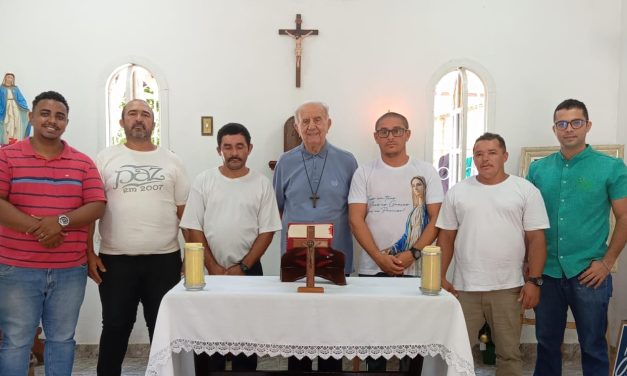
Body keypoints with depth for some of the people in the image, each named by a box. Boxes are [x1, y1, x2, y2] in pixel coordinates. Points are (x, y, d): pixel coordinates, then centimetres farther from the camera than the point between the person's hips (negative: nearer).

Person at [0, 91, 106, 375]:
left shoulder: (83, 163, 7)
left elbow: (97, 206, -1)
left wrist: (61, 221, -18)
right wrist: (36, 228, -20)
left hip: (71, 271, 2)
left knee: (62, 339, 13)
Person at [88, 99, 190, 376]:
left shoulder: (172, 162, 7)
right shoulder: (105, 159, 3)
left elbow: (185, 212, 6)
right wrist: (88, 253, -4)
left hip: (165, 259, 1)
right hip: (115, 260, -1)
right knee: (115, 328, 11)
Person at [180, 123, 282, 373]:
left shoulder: (262, 184, -1)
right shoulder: (204, 181, -1)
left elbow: (267, 231, -3)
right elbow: (194, 228, -2)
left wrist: (242, 267, -9)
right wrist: (213, 267, -9)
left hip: (249, 271, 0)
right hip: (209, 271, 0)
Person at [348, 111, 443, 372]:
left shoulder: (426, 172, 3)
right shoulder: (364, 173, 4)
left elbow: (436, 219, -1)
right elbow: (356, 220, -2)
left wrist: (412, 254, -13)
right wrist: (380, 258, -12)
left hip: (416, 270, 0)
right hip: (373, 269, 1)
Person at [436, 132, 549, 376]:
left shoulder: (526, 190, 0)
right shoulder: (457, 192, 5)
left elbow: (536, 238, -1)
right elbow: (446, 237, 7)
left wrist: (534, 281, -8)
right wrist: (441, 277, 1)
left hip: (508, 288, -1)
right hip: (464, 287, 2)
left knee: (509, 352, 11)